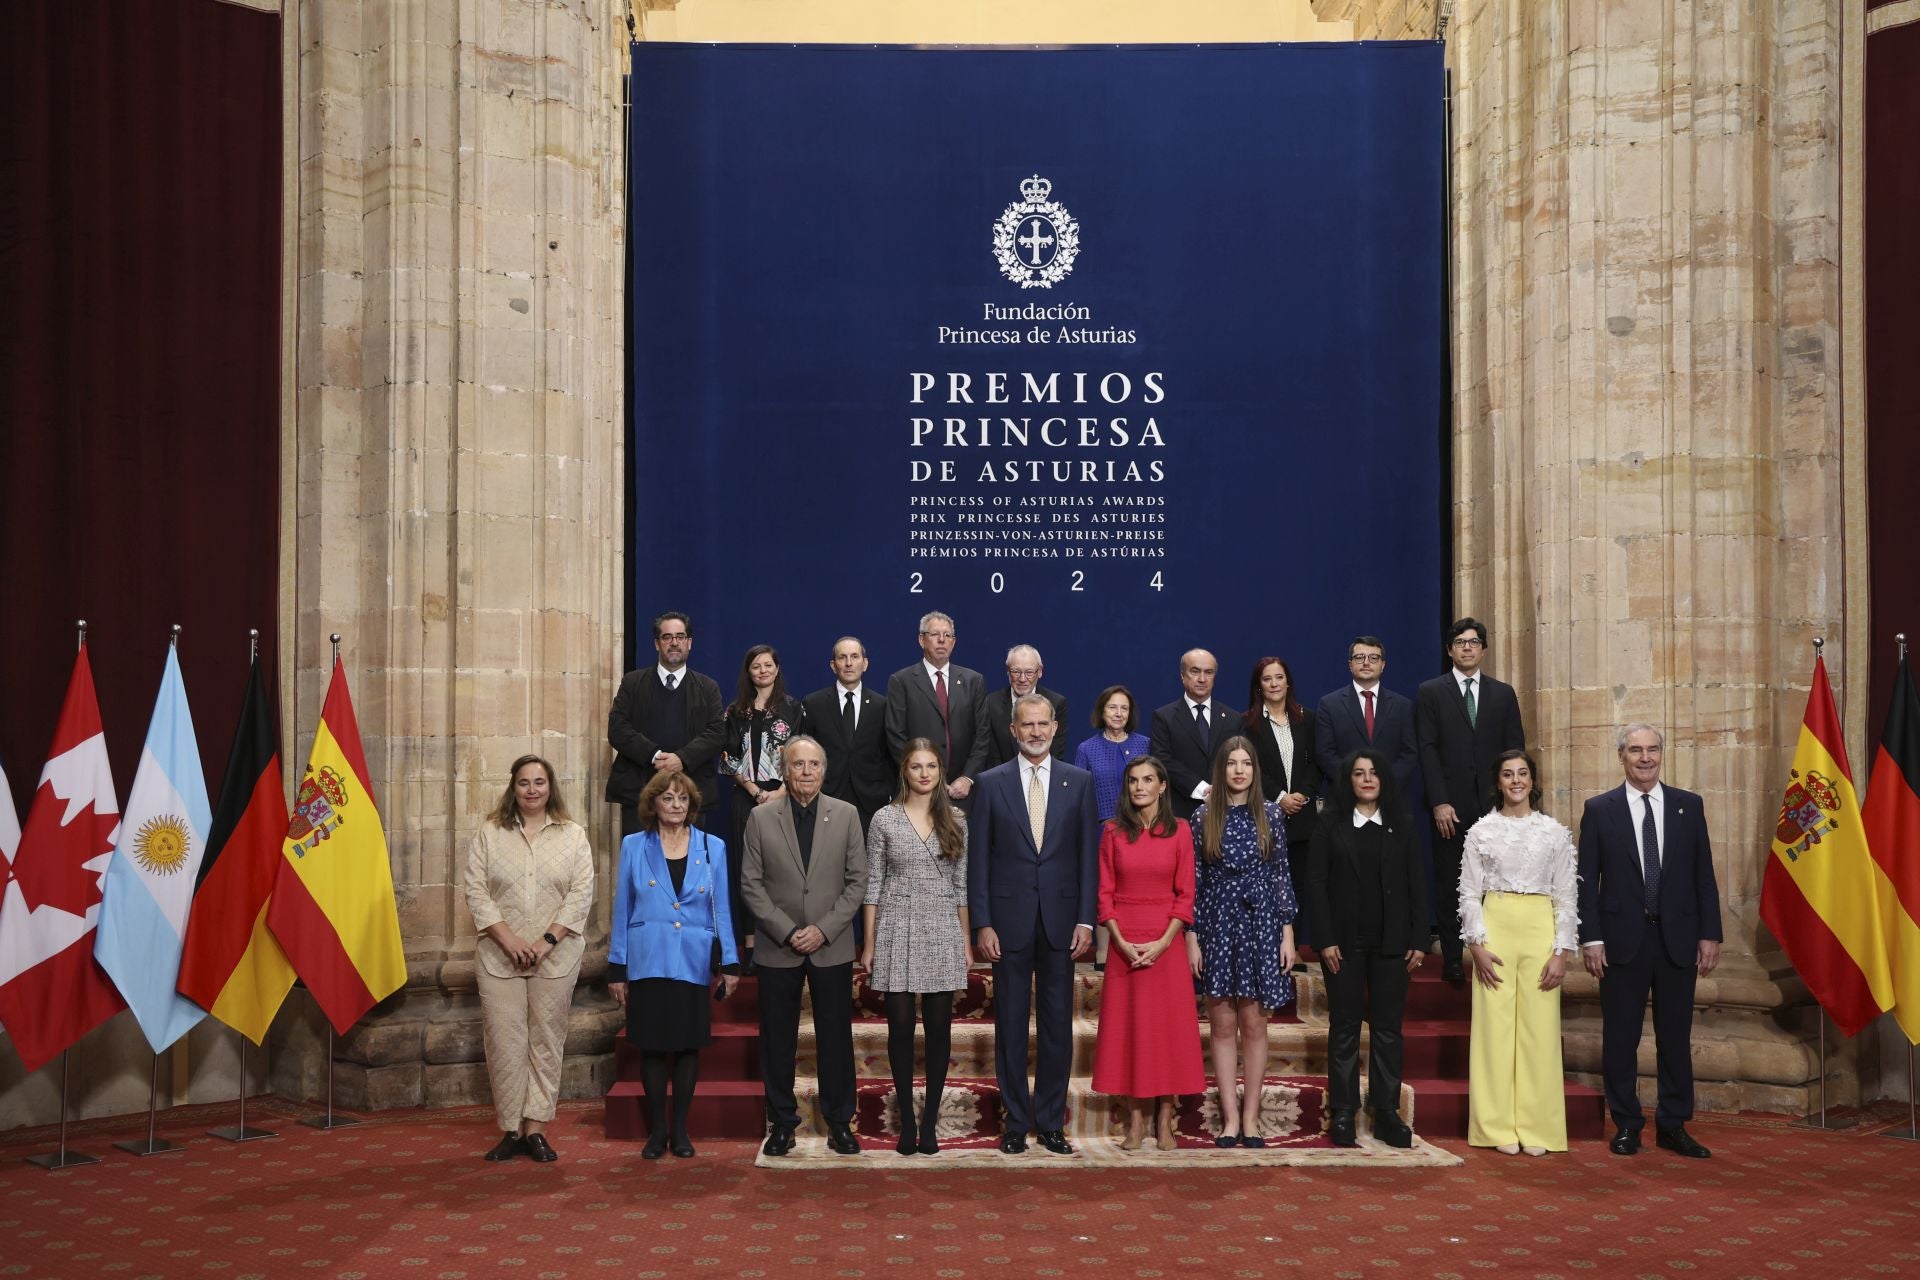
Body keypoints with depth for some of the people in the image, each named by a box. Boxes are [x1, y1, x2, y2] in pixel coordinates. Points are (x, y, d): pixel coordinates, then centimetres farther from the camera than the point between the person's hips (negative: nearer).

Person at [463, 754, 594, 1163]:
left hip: (556, 957, 0)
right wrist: (509, 940, -11)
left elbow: (581, 894, -1)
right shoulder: (489, 834, 6)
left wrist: (547, 940, -11)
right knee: (504, 1042, 0)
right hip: (499, 956, 0)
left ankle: (535, 1129, 8)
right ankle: (511, 1129, 9)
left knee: (547, 1041, 2)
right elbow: (476, 891, -1)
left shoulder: (573, 835, 6)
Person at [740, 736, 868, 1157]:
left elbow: (857, 882, 0)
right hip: (777, 948, 0)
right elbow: (751, 885, -1)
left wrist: (823, 929, -10)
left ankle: (839, 1122, 16)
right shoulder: (761, 818, 1)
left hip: (832, 947, 0)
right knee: (778, 1040, 6)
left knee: (836, 1038, 5)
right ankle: (782, 1123, 17)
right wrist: (787, 931, -11)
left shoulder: (846, 815, 2)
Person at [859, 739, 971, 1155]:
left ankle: (930, 1121, 12)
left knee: (939, 1027, 3)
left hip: (943, 933, 1)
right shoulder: (884, 819, 0)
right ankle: (907, 1120, 12)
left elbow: (961, 884, 8)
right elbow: (873, 883, 2)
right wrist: (869, 943, 0)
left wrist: (967, 941, 6)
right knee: (900, 1026, 1)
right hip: (897, 931, -1)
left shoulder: (955, 820, 5)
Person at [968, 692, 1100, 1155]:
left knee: (1057, 1025, 6)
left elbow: (1088, 854, 3)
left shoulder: (1079, 781, 5)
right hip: (1009, 920, -1)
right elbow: (978, 859, 1)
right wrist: (982, 923, -5)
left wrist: (1086, 920, -3)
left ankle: (1051, 1121, 16)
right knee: (1011, 1024, 5)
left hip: (1060, 919, 1)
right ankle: (1016, 1121, 14)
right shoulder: (991, 783, 2)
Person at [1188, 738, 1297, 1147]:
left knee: (1253, 1023, 3)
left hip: (1260, 924, 0)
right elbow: (1193, 880, 2)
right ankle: (1230, 1117, 10)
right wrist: (1191, 937, -3)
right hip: (1217, 924, 0)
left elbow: (1282, 875, 4)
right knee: (1222, 1024, 3)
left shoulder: (1271, 815, 3)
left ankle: (1251, 1116, 11)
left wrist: (1287, 933, 0)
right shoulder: (1204, 817, 1)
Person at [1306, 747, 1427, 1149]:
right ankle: (1343, 1113, 8)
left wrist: (1419, 940, -2)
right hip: (1345, 942, -2)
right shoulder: (1332, 824, 3)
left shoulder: (1400, 827, 9)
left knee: (1387, 1027, 4)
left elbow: (1417, 885, 6)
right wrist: (1326, 939, -9)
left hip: (1391, 942, 2)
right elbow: (1315, 882, -2)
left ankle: (1386, 1113, 9)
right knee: (1344, 1028, 3)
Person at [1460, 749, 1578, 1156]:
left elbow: (1566, 897, 6)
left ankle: (1536, 1128, 7)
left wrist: (1562, 952, -2)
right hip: (1495, 928, -1)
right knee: (1495, 1027, -1)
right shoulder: (1482, 831, 5)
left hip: (1540, 930, 1)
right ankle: (1499, 1128, 5)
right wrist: (1476, 945, -6)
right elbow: (1469, 893, 3)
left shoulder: (1555, 832, 7)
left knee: (1539, 1029, 0)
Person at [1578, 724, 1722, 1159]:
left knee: (1676, 1036, 7)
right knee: (1620, 1037, 4)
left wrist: (1710, 935, 1)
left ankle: (1673, 1126, 17)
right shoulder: (1599, 810, 1)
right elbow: (1587, 880, 0)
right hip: (1623, 939, -1)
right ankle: (1626, 1126, 14)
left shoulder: (1688, 806, 6)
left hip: (1678, 938, 2)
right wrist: (1590, 939, -7)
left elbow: (1704, 875, 6)